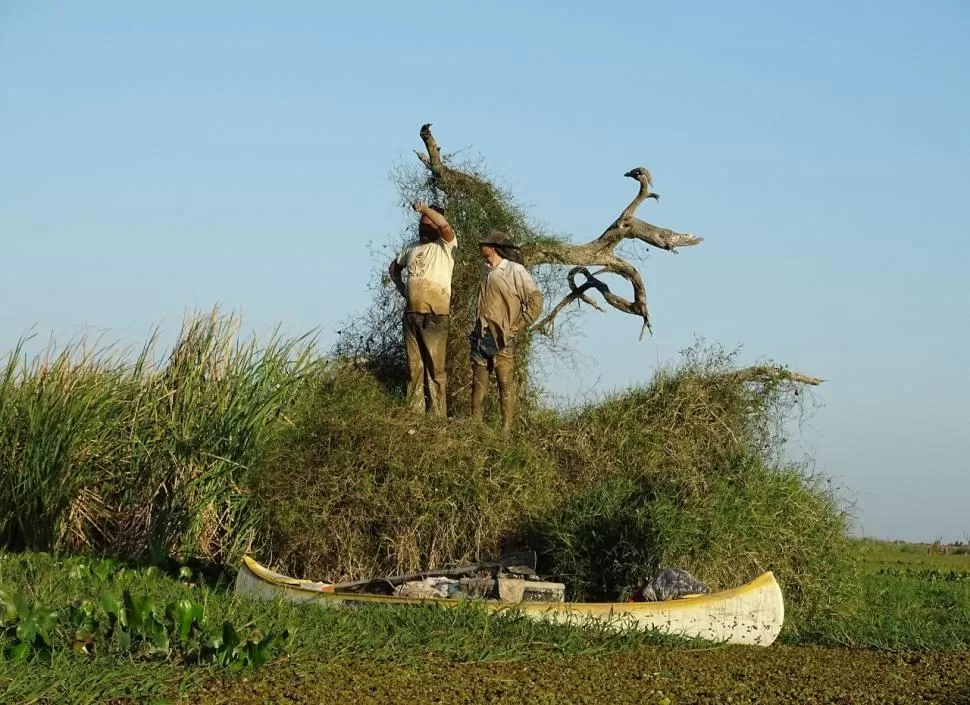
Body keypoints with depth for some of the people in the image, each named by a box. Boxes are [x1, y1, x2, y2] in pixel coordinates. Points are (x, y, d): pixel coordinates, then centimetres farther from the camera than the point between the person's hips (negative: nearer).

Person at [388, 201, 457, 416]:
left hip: (435, 316, -6)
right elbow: (394, 267, 31)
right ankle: (414, 412, 14)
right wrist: (401, 287, 16)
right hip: (411, 314, 6)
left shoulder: (445, 246, -3)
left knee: (435, 367, -6)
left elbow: (444, 225, -25)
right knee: (414, 367, 9)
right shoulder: (412, 247, 15)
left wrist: (424, 208, -26)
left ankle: (437, 414, -5)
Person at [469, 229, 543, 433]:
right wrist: (477, 326, 15)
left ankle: (507, 429, -8)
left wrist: (516, 326, -9)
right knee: (478, 382, 5)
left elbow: (535, 302, -9)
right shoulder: (487, 273, 16)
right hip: (481, 337, 7)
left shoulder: (515, 271, -6)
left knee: (505, 383, -7)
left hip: (502, 339, -7)